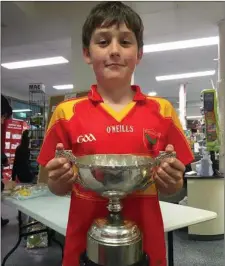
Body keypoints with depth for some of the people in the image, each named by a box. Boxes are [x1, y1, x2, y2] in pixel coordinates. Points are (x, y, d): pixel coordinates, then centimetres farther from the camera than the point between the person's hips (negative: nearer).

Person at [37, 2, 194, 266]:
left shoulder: (162, 111, -4)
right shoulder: (67, 113, -6)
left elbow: (169, 188, 3)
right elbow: (59, 188, 1)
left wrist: (172, 181, -17)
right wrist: (59, 179, -19)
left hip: (145, 239, 1)